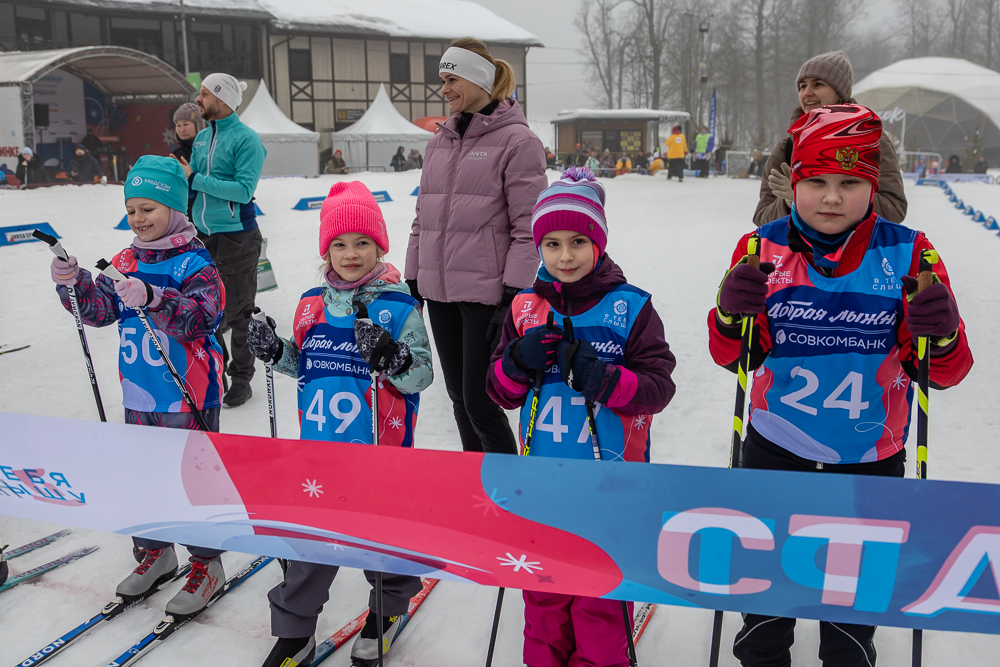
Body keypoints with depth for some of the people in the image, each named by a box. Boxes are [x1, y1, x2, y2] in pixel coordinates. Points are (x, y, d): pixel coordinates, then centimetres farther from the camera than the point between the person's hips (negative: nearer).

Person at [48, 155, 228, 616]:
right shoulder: (127, 262, 7)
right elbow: (99, 310, 6)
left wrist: (151, 298, -41)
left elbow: (198, 319, -27)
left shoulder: (196, 263, -13)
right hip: (139, 395, 7)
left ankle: (206, 564, 18)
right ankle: (154, 553, 37)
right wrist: (73, 283, -12)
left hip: (189, 396, -7)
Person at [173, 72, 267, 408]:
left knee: (238, 310, 3)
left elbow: (243, 189, -22)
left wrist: (195, 179, -20)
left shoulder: (246, 139, -13)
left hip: (236, 237, -7)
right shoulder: (202, 137, 10)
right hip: (203, 235, 7)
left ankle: (241, 376, 16)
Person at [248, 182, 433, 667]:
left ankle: (389, 606, 40)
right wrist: (276, 352, -2)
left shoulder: (399, 305, -11)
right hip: (318, 446, 4)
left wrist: (390, 357, -31)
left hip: (380, 448, -4)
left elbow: (423, 375, -13)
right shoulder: (312, 303, 5)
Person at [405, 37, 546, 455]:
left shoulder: (517, 140, -7)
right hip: (438, 291, 7)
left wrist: (514, 296, -16)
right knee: (458, 397, 14)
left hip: (486, 291, -7)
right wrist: (413, 284, 14)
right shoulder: (440, 142, 13)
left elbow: (529, 228, -11)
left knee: (479, 401, -5)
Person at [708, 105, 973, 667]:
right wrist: (731, 316, -25)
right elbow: (735, 357, -4)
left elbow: (944, 372, -8)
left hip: (871, 460, 0)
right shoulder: (763, 250, -9)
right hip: (775, 452, 1)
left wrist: (942, 335, -30)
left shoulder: (908, 254, -11)